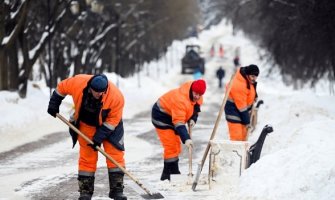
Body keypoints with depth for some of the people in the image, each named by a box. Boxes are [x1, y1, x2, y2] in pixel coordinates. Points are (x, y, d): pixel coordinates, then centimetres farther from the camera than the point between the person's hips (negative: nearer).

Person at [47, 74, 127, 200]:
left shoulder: (117, 97, -33)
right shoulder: (78, 82, -29)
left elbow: (112, 120, -22)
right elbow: (62, 87, -7)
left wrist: (99, 137, -24)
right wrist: (54, 104, -2)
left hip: (109, 126, -1)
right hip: (86, 125, 1)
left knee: (115, 155, -7)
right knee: (87, 157, 1)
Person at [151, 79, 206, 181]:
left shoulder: (198, 97, -10)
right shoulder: (180, 100, -37)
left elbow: (195, 109, 9)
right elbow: (179, 123, -40)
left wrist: (193, 119, -13)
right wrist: (186, 139, -48)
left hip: (172, 116, 9)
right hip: (161, 116, -9)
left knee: (176, 145, 15)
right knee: (171, 146, -15)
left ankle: (174, 173, 26)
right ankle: (167, 176, -11)